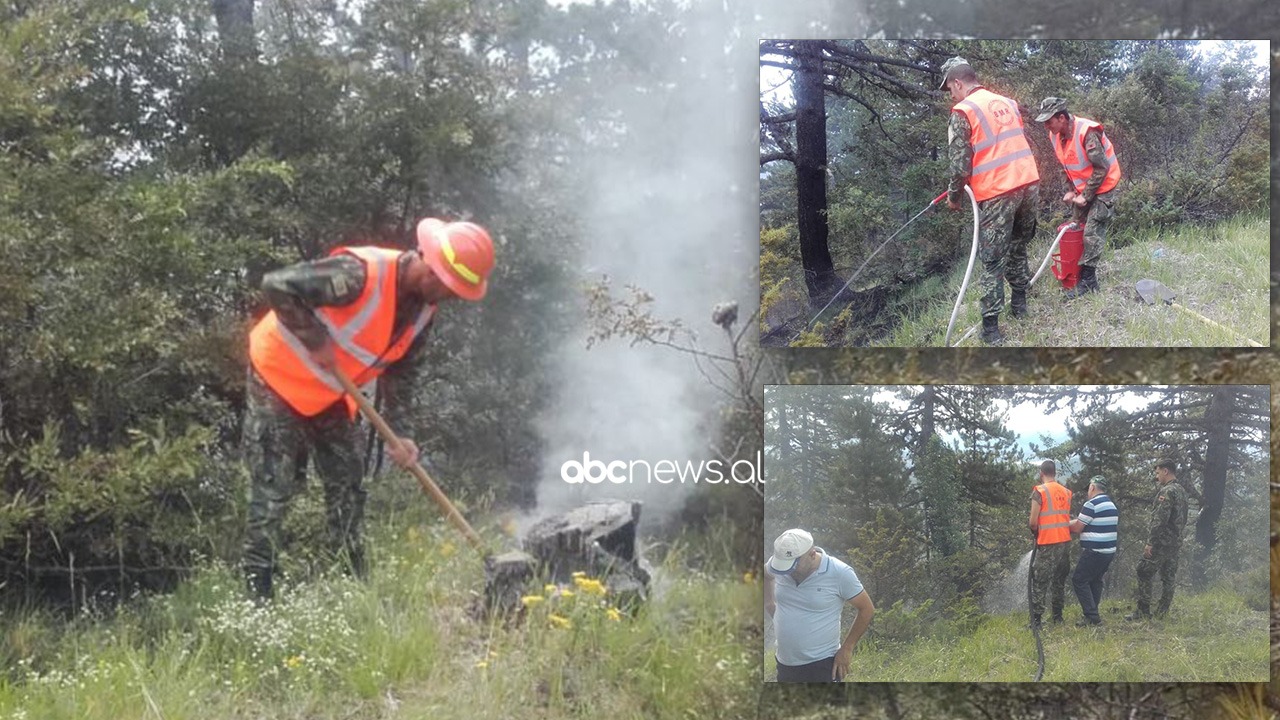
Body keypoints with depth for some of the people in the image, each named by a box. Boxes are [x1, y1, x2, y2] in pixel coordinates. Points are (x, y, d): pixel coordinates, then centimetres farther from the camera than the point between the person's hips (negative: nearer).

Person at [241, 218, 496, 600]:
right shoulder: (359, 274, -33)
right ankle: (257, 596, -1)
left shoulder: (424, 307, -6)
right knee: (273, 491, -7)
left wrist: (395, 435, -7)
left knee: (347, 488, 9)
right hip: (279, 377, -8)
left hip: (331, 395, 8)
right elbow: (276, 286, -35)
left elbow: (397, 370, 3)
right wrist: (315, 341, -31)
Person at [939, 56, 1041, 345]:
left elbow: (960, 162, -9)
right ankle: (1019, 304, 34)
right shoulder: (1007, 103, 15)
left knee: (992, 261, 0)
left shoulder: (964, 111, -6)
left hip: (997, 193, -6)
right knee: (1018, 246, 24)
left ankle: (991, 329, 0)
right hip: (1029, 181, 6)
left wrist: (954, 196, 6)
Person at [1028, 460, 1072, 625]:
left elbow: (1033, 522, -11)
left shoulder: (1039, 492, -9)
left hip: (1047, 544, -5)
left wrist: (1034, 531, 9)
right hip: (1065, 542, 6)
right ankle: (1057, 616, 17)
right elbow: (1067, 518, 12)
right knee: (1059, 581, 15)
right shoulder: (1066, 492, 9)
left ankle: (1036, 619, -4)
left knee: (1040, 582, -1)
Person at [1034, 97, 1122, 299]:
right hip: (1081, 190, 8)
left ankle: (1087, 282, -8)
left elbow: (1101, 168, -25)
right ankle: (1078, 274, 19)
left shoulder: (1087, 133, -28)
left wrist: (1085, 196, -21)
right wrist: (1073, 191, 4)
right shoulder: (1056, 137, -2)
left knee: (1092, 234, -10)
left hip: (1101, 188, -8)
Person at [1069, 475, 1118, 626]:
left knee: (1079, 580, -4)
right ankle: (1093, 615, 16)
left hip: (1093, 552, -9)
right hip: (1109, 551, 9)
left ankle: (1092, 617, -10)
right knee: (1095, 581, 16)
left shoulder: (1091, 504, -14)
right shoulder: (1112, 505, 15)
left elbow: (1077, 528, -13)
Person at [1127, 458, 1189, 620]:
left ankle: (1143, 613, -4)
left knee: (1144, 575, -3)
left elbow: (1160, 519, -21)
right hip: (1176, 543, 9)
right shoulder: (1182, 491, 13)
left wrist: (1150, 542, -19)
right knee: (1168, 578, 10)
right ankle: (1162, 613, 12)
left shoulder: (1167, 491, -16)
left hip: (1161, 542, -9)